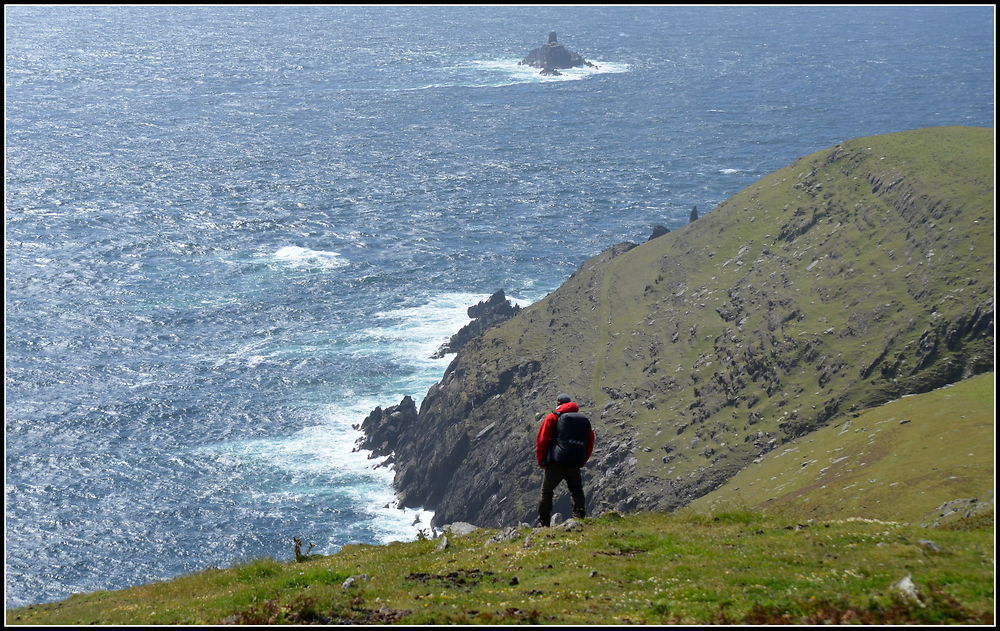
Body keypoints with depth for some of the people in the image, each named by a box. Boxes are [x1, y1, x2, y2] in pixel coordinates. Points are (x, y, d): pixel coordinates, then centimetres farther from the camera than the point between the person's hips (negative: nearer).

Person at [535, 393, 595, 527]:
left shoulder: (552, 418, 2)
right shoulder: (584, 420, 14)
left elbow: (542, 440, -1)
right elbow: (590, 444, 15)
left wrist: (540, 460, 8)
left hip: (556, 463, -3)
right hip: (575, 465, 3)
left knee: (547, 492, 7)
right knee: (577, 492, 13)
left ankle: (543, 523, 5)